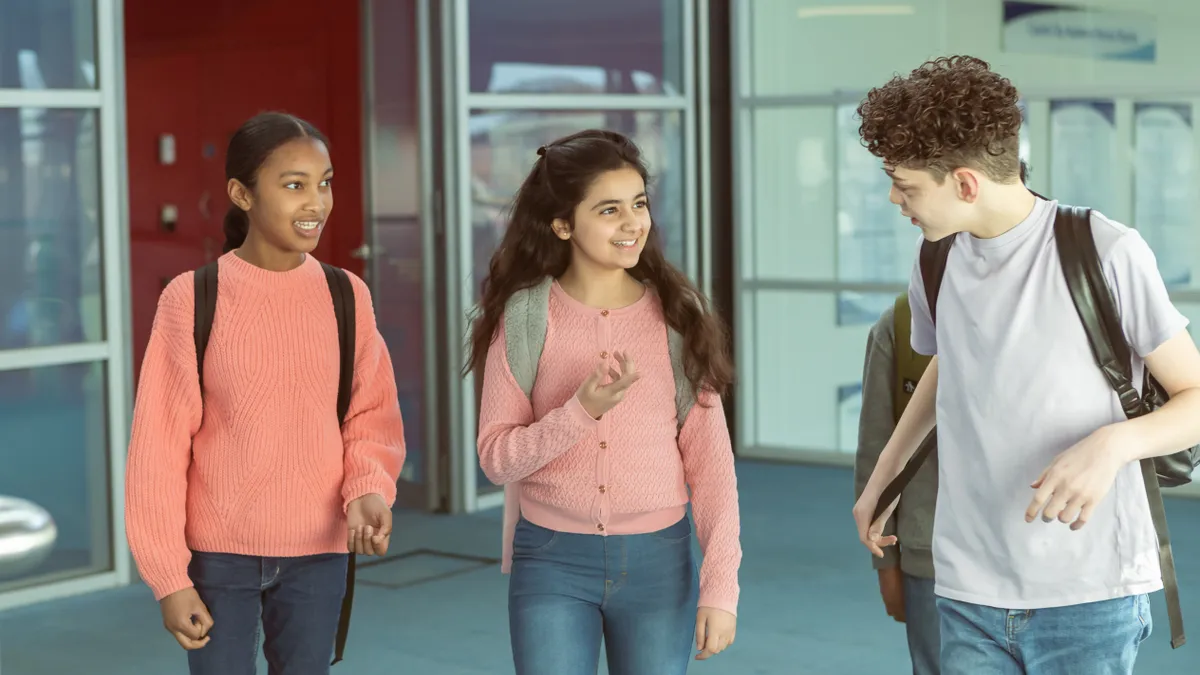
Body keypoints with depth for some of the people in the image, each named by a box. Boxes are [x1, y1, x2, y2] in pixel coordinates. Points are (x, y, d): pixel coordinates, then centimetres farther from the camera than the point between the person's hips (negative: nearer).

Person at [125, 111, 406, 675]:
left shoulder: (347, 297, -1)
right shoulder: (192, 300, -9)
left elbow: (371, 416, 7)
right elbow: (159, 444, -6)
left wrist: (368, 490, -14)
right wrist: (169, 575, -6)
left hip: (319, 554, 2)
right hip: (218, 554, -2)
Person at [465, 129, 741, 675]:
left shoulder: (677, 316, -2)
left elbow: (710, 460, -2)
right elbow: (496, 458, -5)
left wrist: (720, 585, -6)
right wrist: (582, 410, -21)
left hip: (658, 561, 1)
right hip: (553, 562, -1)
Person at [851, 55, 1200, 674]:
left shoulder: (1109, 253, -11)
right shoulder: (934, 267, 6)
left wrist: (1112, 444, -23)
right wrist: (884, 474, 31)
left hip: (1088, 596, -4)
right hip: (967, 595, 5)